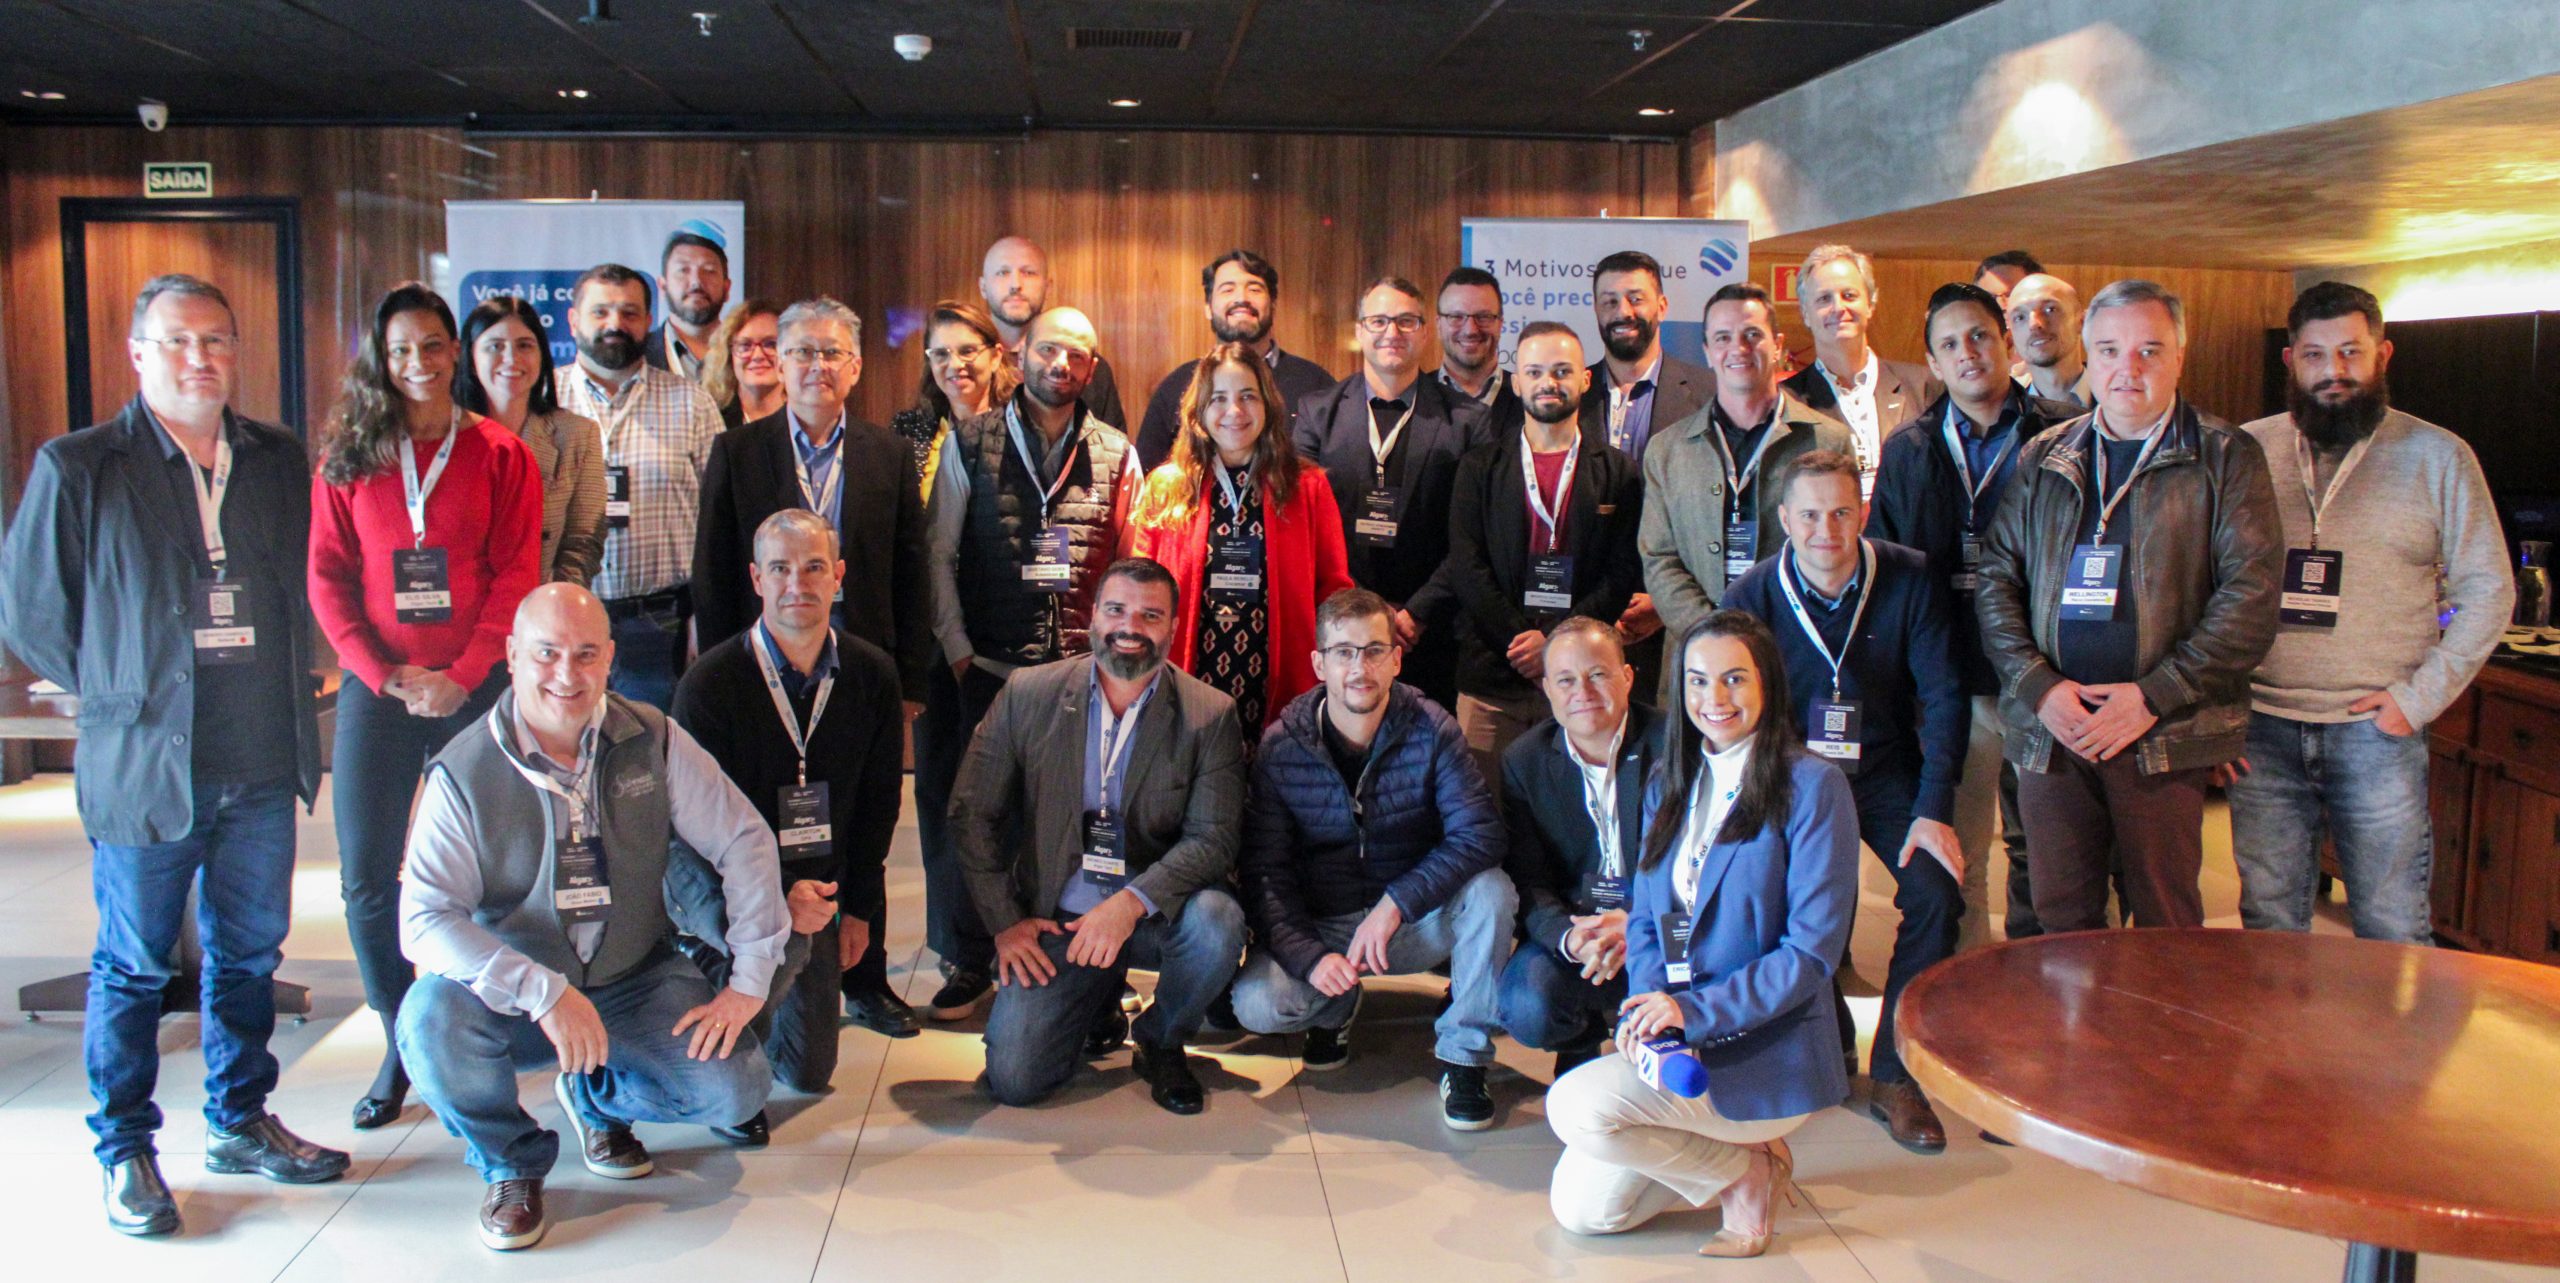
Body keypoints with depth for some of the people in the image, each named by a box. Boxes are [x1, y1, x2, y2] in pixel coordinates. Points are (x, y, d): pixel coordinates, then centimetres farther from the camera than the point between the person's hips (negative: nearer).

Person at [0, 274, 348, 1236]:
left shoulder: (278, 460, 8)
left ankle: (240, 1121, 31)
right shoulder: (77, 468, -5)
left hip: (262, 763, 4)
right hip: (144, 768, -4)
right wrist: (116, 695, 0)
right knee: (133, 967, 7)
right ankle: (125, 1152, 22)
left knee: (250, 954, 15)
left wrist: (279, 695, 11)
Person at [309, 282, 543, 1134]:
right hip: (377, 691, 2)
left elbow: (517, 577, -2)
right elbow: (327, 579, 4)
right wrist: (385, 675, -7)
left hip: (476, 686, -2)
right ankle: (400, 1044, 14)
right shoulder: (348, 460, 8)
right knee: (366, 877, 1)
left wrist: (460, 676, -11)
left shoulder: (499, 454, 3)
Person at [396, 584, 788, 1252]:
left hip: (638, 983, 2)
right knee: (432, 1020, -32)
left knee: (736, 1090, -18)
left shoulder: (651, 739, -6)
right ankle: (511, 1162, 1)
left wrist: (749, 981, -11)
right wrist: (543, 992, -32)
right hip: (514, 998, -1)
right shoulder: (464, 772, -12)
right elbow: (424, 919, -20)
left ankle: (596, 1099, 17)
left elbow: (744, 840, -4)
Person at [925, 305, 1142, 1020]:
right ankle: (971, 966, 17)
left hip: (1086, 671, 1)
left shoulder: (1116, 455, 8)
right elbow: (939, 553, 4)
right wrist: (957, 648, -2)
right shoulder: (970, 443, 5)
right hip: (991, 668, 0)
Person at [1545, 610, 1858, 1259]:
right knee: (1579, 1207, -2)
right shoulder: (1672, 783, 9)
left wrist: (1697, 1009, -21)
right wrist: (1652, 1003, -12)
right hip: (1677, 1038, 7)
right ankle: (1727, 1148, 18)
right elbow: (1646, 918, 9)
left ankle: (1748, 1168, -1)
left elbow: (1813, 950, -14)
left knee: (1577, 1107, -23)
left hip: (1768, 1050, -6)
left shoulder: (1813, 786, -11)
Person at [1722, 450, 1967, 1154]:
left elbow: (1943, 698, -7)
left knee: (1936, 892, -21)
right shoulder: (1751, 596, -10)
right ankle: (1826, 1044, 11)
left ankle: (1895, 1075, -4)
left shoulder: (1910, 581, -10)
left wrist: (1935, 810, -15)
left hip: (1886, 772, 1)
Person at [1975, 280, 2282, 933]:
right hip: (2049, 727, 3)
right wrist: (2038, 687, -5)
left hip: (2164, 736, -3)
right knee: (2060, 916, 9)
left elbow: (2252, 594, -6)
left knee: (2165, 928, 2)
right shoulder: (2042, 458, 13)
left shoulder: (2225, 458, 2)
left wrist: (2154, 697, -12)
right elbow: (1996, 578, 10)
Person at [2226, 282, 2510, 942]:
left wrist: (2421, 696, -6)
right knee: (2269, 925, 10)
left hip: (2376, 733, -1)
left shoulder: (2437, 456, 2)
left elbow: (2488, 591, 3)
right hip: (2262, 731, 1)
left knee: (2393, 933, 6)